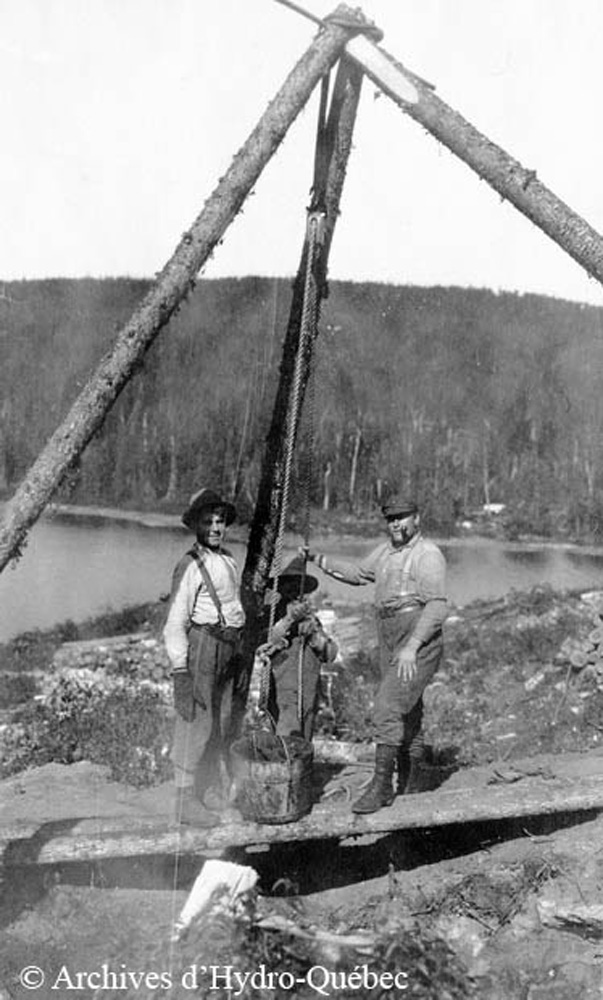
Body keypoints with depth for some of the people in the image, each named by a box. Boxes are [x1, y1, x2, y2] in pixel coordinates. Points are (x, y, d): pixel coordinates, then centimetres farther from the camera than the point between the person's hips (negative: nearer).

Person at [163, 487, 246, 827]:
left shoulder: (229, 561, 13)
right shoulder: (190, 566, -11)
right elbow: (176, 622, -13)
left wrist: (241, 655, 19)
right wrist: (180, 668, -17)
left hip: (231, 648, 8)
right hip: (202, 645, -8)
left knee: (225, 725, 14)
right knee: (196, 725, -4)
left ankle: (210, 791, 28)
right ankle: (187, 801, 6)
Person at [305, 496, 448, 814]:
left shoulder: (428, 554, -11)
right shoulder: (385, 551, 13)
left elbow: (437, 606, -18)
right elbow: (358, 573, 29)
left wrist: (412, 646, -25)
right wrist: (319, 559, 19)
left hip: (419, 646, -8)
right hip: (390, 645, 8)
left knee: (388, 706, -16)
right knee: (406, 716, 15)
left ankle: (381, 785, -9)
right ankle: (408, 787, 26)